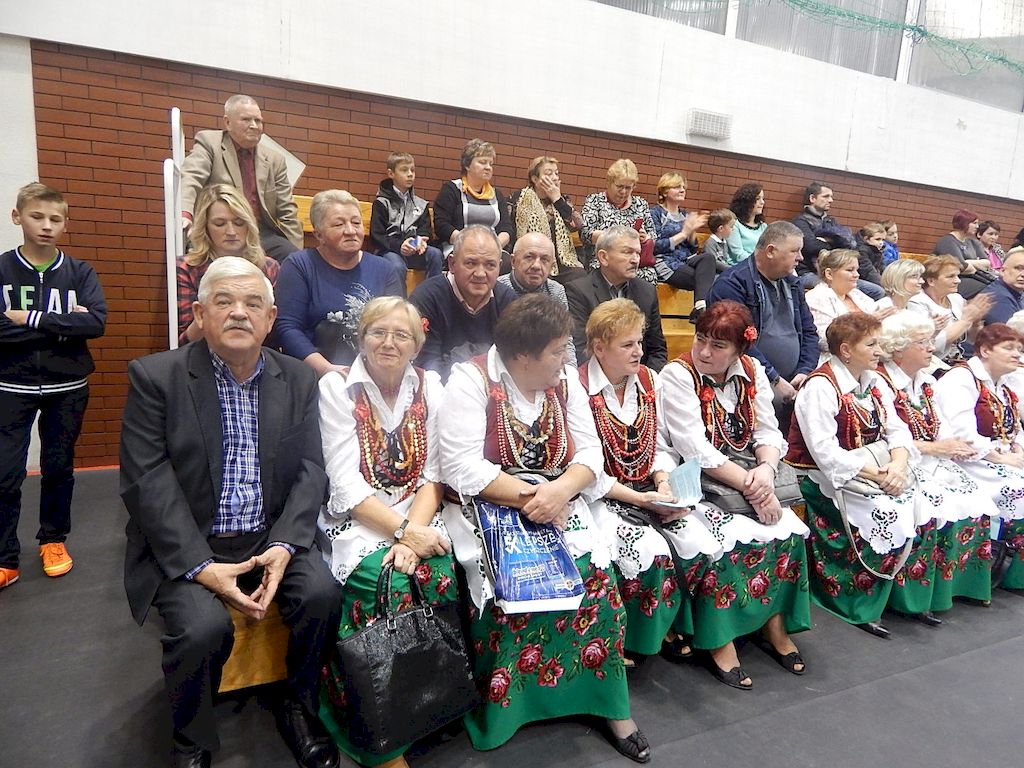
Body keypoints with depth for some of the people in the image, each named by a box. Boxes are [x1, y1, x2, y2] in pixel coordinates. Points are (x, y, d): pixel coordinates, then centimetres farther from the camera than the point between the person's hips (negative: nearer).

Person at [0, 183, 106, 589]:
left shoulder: (80, 273, 1)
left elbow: (96, 323, -14)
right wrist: (62, 327, -17)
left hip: (67, 388, 1)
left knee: (59, 468, 12)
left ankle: (53, 538, 30)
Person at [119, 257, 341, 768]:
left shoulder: (298, 380, 5)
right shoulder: (154, 376, -4)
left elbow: (310, 472, 1)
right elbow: (147, 482, -11)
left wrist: (283, 545, -15)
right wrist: (201, 567, -19)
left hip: (270, 539, 3)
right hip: (185, 547, -2)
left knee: (322, 593, -21)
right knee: (203, 626, -26)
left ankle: (299, 709, 8)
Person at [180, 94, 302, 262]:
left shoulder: (274, 160, 15)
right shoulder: (208, 142, 6)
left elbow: (287, 212, 13)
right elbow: (190, 178, -11)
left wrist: (298, 255, 1)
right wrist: (184, 214, -32)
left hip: (263, 234, 4)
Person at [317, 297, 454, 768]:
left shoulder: (429, 387, 7)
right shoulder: (337, 387, -3)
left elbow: (432, 475, 3)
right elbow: (346, 485, -10)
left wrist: (414, 532, -14)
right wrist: (402, 530, -20)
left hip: (417, 518, 3)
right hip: (355, 522, -3)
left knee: (441, 577, -26)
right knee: (388, 585, -29)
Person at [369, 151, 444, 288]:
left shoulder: (420, 204, 17)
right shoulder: (382, 203, 3)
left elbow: (425, 230, 11)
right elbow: (376, 236, -4)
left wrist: (421, 242, -15)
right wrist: (399, 245, -22)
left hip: (414, 250, 4)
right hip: (389, 250, -4)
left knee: (435, 253, -25)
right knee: (397, 266, -35)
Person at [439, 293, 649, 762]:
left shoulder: (564, 381, 5)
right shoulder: (472, 381, -11)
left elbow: (589, 454, 1)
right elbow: (462, 467, -19)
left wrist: (560, 490, -20)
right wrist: (529, 496, -23)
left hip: (556, 506, 4)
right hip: (486, 509, -4)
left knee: (596, 577, -16)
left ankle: (610, 705, 4)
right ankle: (499, 708, -1)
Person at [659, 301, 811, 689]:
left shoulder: (752, 372, 5)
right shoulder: (678, 375, -13)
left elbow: (768, 431, 3)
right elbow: (696, 449, -20)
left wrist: (766, 469, -19)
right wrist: (749, 484, -22)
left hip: (746, 474, 6)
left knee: (789, 529, -14)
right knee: (731, 537, -26)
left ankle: (775, 623, 5)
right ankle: (720, 640, -9)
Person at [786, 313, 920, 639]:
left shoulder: (874, 382, 10)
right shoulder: (820, 386, -15)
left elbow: (897, 430, 4)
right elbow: (826, 453, -22)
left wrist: (897, 465, -15)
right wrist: (877, 474, -23)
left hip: (872, 469, 8)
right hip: (824, 478, -8)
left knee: (919, 504, -10)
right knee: (887, 515, -22)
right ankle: (862, 607, -4)